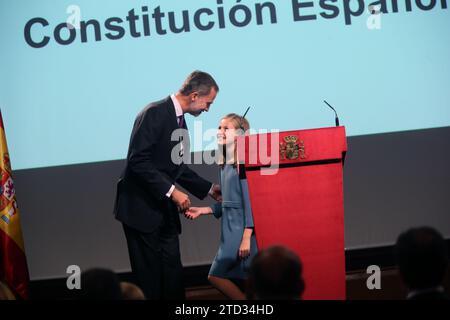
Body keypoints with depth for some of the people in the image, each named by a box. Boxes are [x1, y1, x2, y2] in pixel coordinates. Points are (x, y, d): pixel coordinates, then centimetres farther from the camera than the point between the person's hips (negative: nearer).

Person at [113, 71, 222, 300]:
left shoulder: (179, 121, 12)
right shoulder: (155, 113, -15)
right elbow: (138, 161, -22)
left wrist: (209, 189, 19)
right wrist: (171, 191, -23)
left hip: (165, 209, 9)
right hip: (141, 208, -9)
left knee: (172, 273, 6)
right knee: (150, 276, -5)